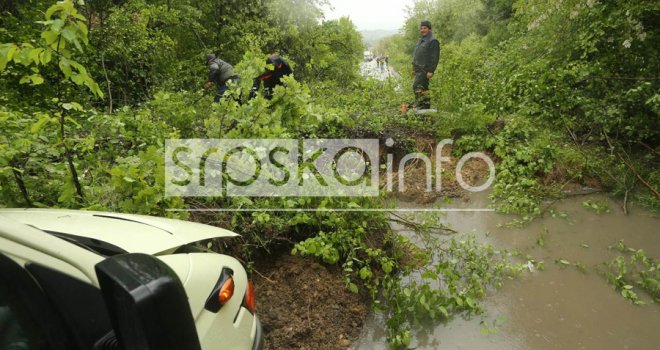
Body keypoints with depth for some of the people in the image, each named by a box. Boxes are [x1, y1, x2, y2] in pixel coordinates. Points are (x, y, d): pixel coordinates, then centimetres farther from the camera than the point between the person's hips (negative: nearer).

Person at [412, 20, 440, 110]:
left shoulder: (433, 41, -11)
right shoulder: (421, 40, 18)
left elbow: (435, 58, -16)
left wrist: (431, 71, -22)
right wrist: (414, 68, 20)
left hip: (425, 70, -9)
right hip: (419, 69, 9)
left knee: (416, 86, -17)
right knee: (423, 87, 11)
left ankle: (420, 105, -14)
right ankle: (426, 105, 18)